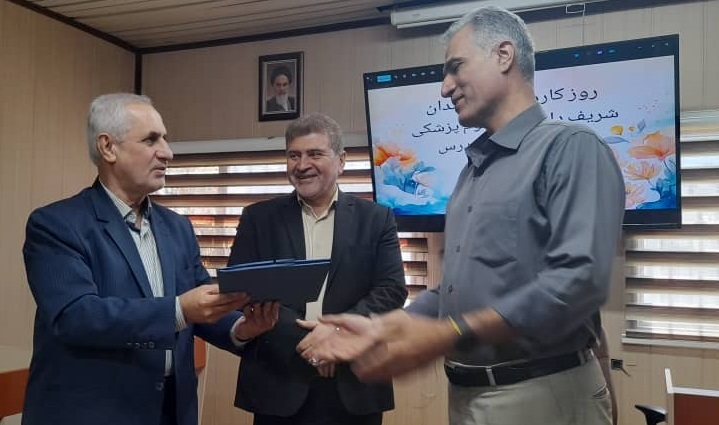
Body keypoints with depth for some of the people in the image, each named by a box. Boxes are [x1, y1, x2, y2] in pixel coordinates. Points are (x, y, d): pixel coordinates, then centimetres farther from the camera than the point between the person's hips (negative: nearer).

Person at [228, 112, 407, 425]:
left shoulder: (376, 219, 3)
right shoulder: (258, 218, 4)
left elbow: (392, 290, -3)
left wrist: (338, 329, -17)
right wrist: (301, 340, -13)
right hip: (279, 385, 0)